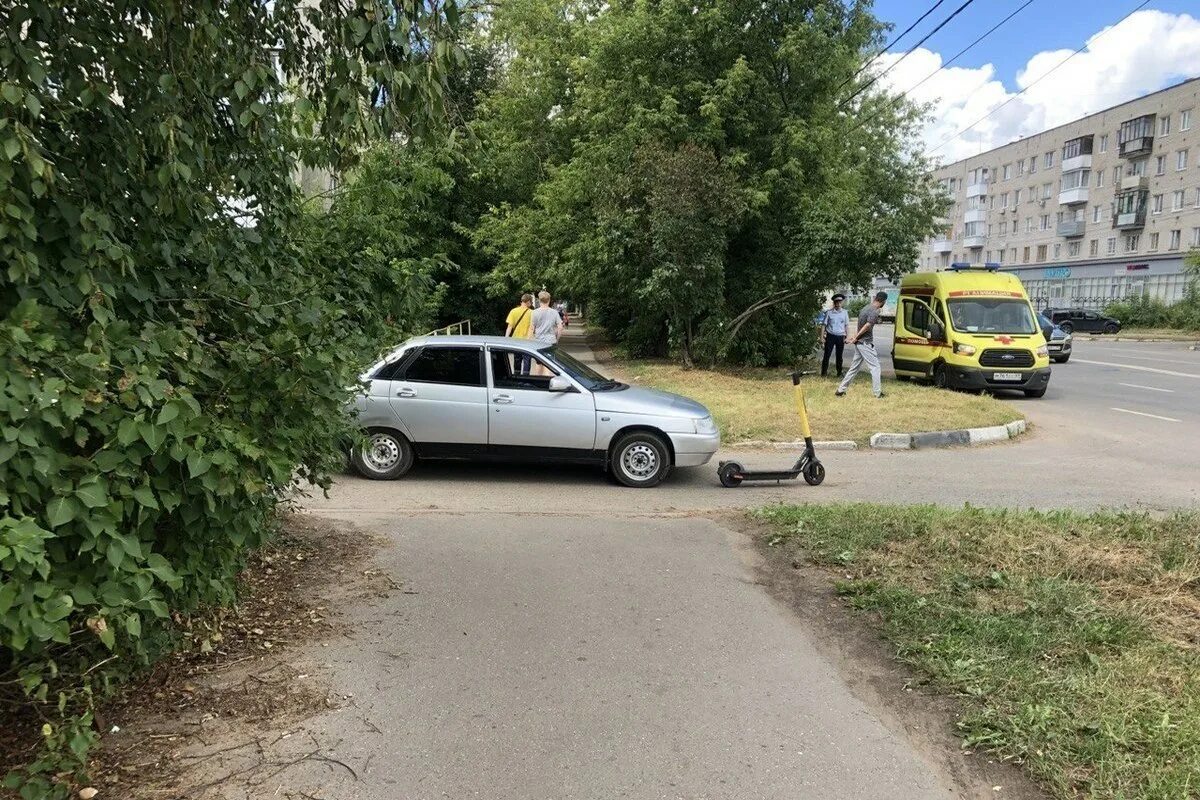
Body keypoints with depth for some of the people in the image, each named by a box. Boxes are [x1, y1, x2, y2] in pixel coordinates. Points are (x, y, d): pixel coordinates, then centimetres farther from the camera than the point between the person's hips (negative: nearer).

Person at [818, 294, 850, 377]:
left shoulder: (845, 312, 5)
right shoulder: (829, 313, -1)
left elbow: (847, 326, 8)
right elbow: (824, 325, 1)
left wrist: (847, 337, 1)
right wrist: (822, 337, -4)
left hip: (840, 337, 2)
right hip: (830, 336, -2)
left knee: (839, 356, 10)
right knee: (826, 355, -1)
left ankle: (839, 373, 21)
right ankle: (824, 373, 7)